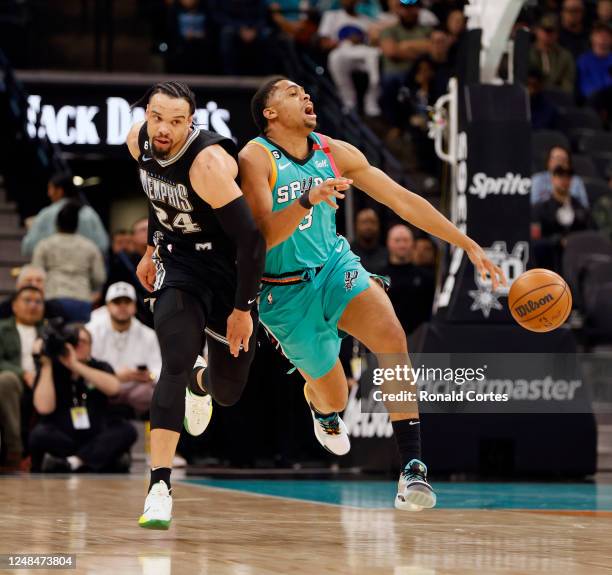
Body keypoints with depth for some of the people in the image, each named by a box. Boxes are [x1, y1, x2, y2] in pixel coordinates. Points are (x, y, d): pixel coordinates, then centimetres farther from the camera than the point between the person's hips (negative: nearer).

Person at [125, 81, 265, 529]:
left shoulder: (208, 162, -30)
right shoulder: (139, 142, -9)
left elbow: (251, 238, -26)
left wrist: (243, 310, -22)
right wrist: (152, 249, 22)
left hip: (231, 272, -3)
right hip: (180, 264, 3)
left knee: (228, 391, 9)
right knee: (175, 367, -20)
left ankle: (200, 382, 49)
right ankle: (160, 488, -21)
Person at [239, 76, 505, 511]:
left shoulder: (335, 153, 1)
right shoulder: (256, 158, -14)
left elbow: (402, 200, 4)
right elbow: (260, 236, -24)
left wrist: (469, 245, 3)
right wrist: (308, 199, -40)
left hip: (336, 267, 3)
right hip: (286, 292, -3)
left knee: (391, 337, -27)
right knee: (334, 399, 5)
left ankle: (413, 468, -26)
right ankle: (319, 405, 49)